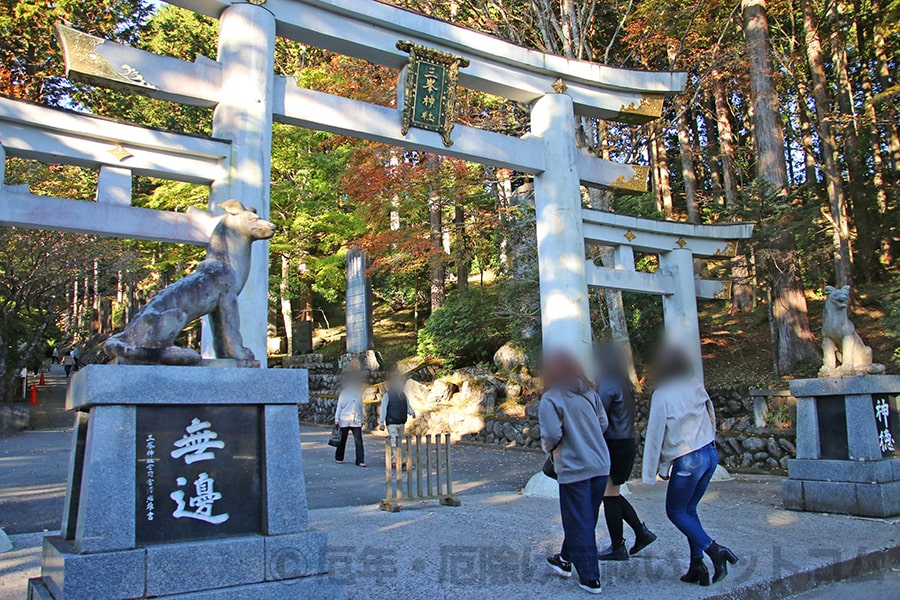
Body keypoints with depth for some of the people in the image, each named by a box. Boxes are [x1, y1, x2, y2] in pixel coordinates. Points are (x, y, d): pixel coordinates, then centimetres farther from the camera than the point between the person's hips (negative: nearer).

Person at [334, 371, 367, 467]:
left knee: (359, 441, -8)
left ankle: (360, 461, -7)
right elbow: (339, 406, 1)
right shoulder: (343, 393, 1)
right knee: (342, 440, 9)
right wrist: (336, 420, -3)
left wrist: (361, 420, 17)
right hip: (344, 421, -2)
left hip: (356, 422, 2)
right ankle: (338, 458, 27)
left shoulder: (359, 393, 11)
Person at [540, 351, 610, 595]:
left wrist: (546, 446, 3)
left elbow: (552, 436, -18)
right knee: (587, 518, 20)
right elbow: (603, 424, 7)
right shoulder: (589, 392, 4)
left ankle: (590, 578, 12)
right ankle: (566, 559, 37)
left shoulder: (550, 399, -13)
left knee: (580, 523, 6)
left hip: (573, 469, -6)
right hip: (600, 465, 6)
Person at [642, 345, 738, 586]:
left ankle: (714, 550, -5)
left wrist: (658, 468, -2)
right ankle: (696, 566, 17)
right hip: (710, 453, 7)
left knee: (675, 512, 11)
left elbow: (655, 434, -10)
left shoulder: (662, 395, -12)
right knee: (689, 509, 18)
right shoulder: (697, 387, 4)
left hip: (687, 461, -6)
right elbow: (711, 416, 12)